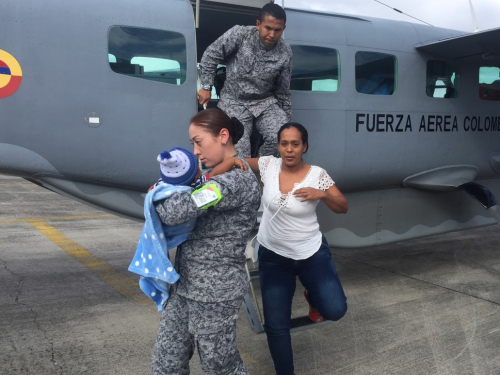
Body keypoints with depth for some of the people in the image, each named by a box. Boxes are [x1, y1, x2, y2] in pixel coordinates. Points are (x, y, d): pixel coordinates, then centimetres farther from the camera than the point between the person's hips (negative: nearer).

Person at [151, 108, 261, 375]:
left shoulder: (238, 181, -21)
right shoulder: (216, 178, 10)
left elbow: (175, 212, -27)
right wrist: (172, 190, -4)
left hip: (215, 292, -8)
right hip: (185, 286, 9)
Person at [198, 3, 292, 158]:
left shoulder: (285, 53, -7)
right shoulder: (239, 34, -15)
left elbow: (283, 90, 4)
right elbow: (210, 56, -4)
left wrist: (287, 120, 9)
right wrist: (206, 87, -5)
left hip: (265, 102, 2)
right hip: (234, 101, -2)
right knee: (239, 152, -20)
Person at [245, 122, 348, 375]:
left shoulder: (317, 174, -12)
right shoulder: (269, 165, -8)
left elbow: (343, 208, -6)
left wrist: (322, 194, -25)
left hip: (312, 254, -1)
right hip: (273, 257, 1)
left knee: (335, 310, -5)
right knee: (275, 325, 6)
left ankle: (312, 296, 30)